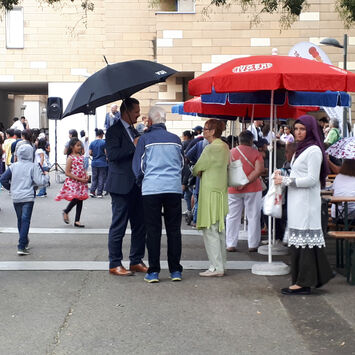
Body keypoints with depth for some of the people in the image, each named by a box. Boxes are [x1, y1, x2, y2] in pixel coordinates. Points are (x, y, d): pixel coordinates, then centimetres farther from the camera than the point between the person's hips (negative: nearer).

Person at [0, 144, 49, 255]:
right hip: (28, 197, -4)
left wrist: (10, 188, 19)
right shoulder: (33, 167, -7)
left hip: (16, 198, 4)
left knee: (20, 220, 18)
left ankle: (24, 242, 30)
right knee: (25, 221, -5)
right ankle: (21, 247, -12)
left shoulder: (13, 166, 4)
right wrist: (46, 176, 6)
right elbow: (40, 182, -13)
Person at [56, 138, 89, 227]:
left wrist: (86, 176, 1)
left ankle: (77, 221, 12)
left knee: (80, 200, 5)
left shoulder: (81, 157, 10)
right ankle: (66, 212, 13)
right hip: (72, 182, -6)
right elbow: (67, 173, -14)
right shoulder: (70, 158, -10)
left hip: (81, 182, 7)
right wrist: (79, 179, -17)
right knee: (75, 199, -16)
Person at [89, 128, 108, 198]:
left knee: (94, 178, 14)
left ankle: (92, 191, 6)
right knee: (101, 179, 4)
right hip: (102, 163, -4)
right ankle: (99, 193, 3)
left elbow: (90, 153, 0)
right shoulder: (103, 142, -10)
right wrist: (107, 158, 9)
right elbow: (106, 152, -10)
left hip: (94, 163, 4)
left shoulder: (92, 143, 1)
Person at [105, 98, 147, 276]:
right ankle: (115, 264, 5)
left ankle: (136, 261, 19)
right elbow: (112, 154, -20)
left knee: (140, 225, 10)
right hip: (121, 186, -8)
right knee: (118, 226, -3)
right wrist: (134, 146, -20)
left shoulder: (134, 131, 19)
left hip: (136, 186, 8)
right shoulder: (114, 130, -8)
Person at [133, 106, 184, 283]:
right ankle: (175, 270, 10)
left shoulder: (145, 139, -2)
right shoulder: (176, 139, 7)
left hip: (151, 189, -2)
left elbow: (138, 166, 3)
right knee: (174, 230, 7)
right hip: (174, 188, 2)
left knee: (153, 230, 2)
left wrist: (141, 181, 19)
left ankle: (153, 271, 2)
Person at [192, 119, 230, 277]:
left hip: (210, 191, -9)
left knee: (210, 230, -4)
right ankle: (221, 265, 19)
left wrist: (200, 172, 10)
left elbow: (196, 169, -11)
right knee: (220, 230, 13)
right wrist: (206, 172, 5)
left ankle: (216, 267, -3)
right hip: (221, 190, 9)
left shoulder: (211, 148, -16)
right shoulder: (225, 147, 11)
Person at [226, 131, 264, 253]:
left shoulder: (231, 152, 2)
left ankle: (231, 244, 7)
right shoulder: (256, 153, -4)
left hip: (233, 190, 2)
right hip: (253, 189, -2)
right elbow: (259, 170, -16)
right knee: (253, 217, 6)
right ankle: (253, 245, 6)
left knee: (232, 217, 8)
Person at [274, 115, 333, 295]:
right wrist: (282, 175, 8)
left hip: (306, 201, -9)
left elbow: (312, 179, -16)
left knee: (304, 238, -7)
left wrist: (286, 180, -13)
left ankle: (304, 283, -4)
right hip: (296, 201, 9)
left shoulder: (314, 150, -11)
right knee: (298, 240, 8)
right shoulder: (301, 149, 19)